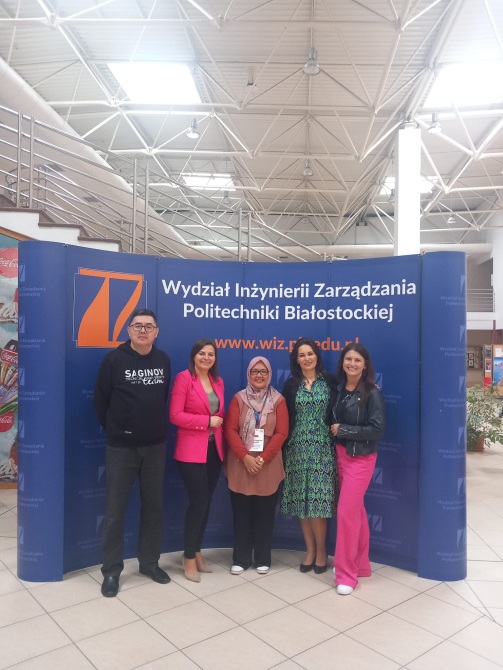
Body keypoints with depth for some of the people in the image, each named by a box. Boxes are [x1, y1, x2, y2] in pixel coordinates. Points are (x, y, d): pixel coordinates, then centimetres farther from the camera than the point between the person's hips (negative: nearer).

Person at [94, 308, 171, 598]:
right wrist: (114, 428, 4)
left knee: (154, 506, 13)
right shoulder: (114, 359, -8)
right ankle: (112, 570, 20)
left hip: (156, 445, 4)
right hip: (121, 447, -3)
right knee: (115, 510, 5)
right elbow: (101, 399, -2)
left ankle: (150, 562, 29)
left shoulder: (164, 360, 2)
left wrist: (157, 425, 9)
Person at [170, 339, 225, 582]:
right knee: (198, 502, -4)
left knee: (206, 503, 14)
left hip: (214, 450, 6)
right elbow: (175, 415, -16)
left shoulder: (218, 381, 10)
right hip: (192, 451, -6)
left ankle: (197, 551, 30)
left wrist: (219, 421, 2)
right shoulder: (184, 378, -10)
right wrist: (207, 421, -15)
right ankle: (189, 558, 14)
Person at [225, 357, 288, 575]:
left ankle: (263, 559, 23)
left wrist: (262, 458, -13)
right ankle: (241, 558, 21)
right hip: (240, 464, 1)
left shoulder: (278, 400, 0)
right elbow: (230, 430, -4)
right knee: (241, 513, 7)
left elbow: (281, 433, -5)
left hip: (268, 465, 0)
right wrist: (245, 457, -15)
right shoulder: (239, 398, 2)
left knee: (265, 514, 8)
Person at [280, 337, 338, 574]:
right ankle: (310, 550, 20)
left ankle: (321, 550, 15)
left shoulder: (329, 381, 1)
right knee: (302, 501, 6)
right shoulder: (290, 385, 6)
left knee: (318, 500, -4)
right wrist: (284, 450, 4)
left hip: (323, 448, -2)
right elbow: (285, 419, 6)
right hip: (298, 448, 2)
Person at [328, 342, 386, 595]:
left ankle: (346, 573, 8)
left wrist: (343, 430, -16)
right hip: (340, 455, 6)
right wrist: (333, 430, -5)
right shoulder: (338, 389, 4)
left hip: (360, 458, -6)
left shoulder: (372, 393, -13)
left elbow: (377, 429, -18)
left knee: (346, 512, -6)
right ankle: (361, 564, 31)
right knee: (356, 510, 16)